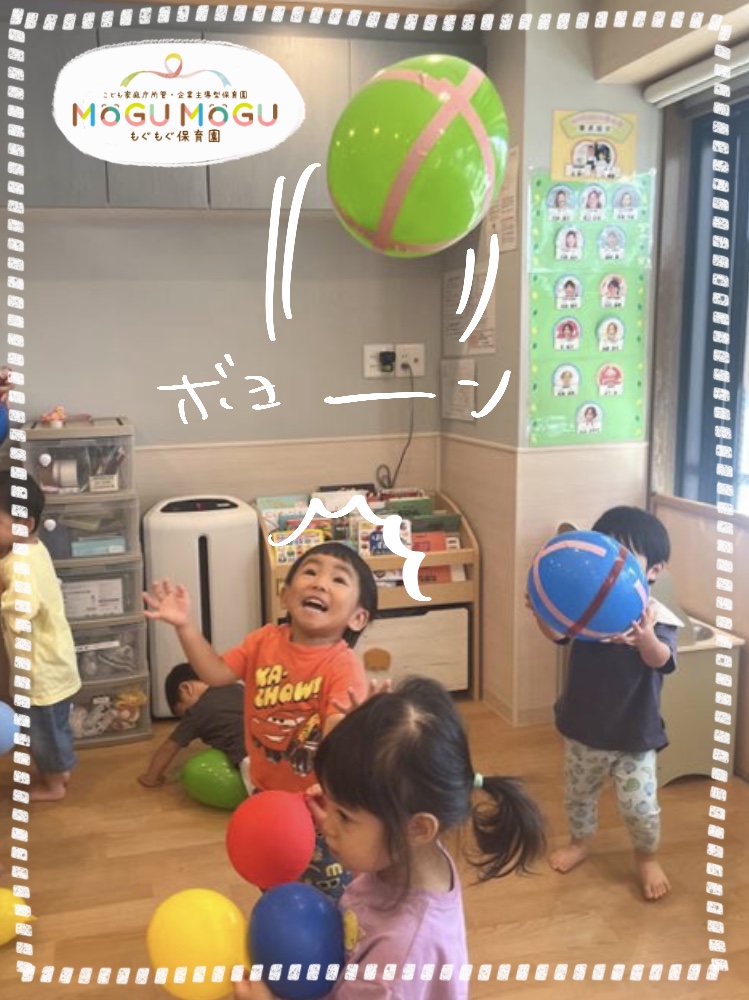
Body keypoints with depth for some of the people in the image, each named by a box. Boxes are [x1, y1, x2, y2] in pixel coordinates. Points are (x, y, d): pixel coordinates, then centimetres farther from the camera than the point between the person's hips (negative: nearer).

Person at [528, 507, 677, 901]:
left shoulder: (656, 617, -18)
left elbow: (660, 660, -36)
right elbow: (555, 632, -28)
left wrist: (645, 638, -61)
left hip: (634, 735, -3)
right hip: (583, 727, 3)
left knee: (639, 805, 5)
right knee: (578, 793, 21)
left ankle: (647, 858, 34)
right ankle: (579, 842, 48)